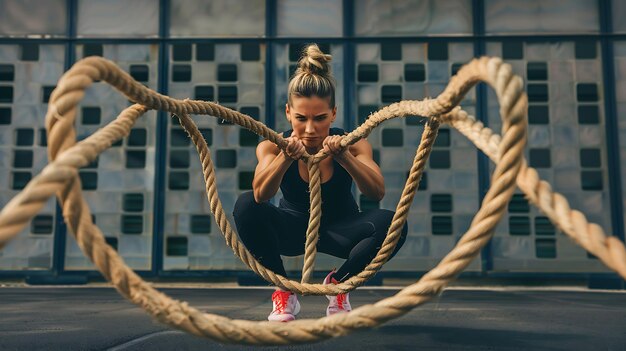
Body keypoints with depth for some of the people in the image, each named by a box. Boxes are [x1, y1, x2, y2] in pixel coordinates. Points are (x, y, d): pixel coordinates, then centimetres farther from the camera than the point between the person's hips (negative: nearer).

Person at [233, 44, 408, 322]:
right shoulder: (272, 147, -20)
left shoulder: (352, 144, -19)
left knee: (391, 223, -30)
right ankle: (284, 291, -7)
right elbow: (261, 195, -37)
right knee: (247, 206, -30)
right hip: (293, 229, 0)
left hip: (339, 229, 0)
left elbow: (377, 193, -34)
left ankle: (337, 282, 0)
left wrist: (343, 157, -52)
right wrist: (286, 158, -56)